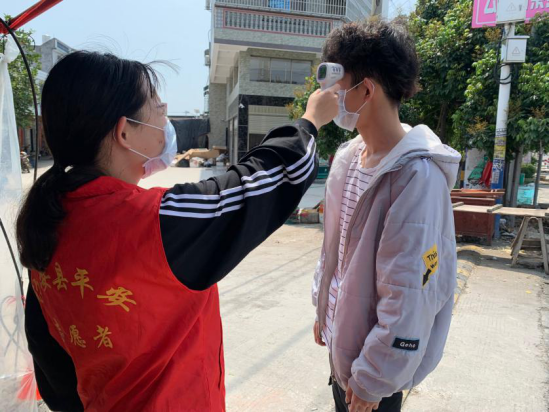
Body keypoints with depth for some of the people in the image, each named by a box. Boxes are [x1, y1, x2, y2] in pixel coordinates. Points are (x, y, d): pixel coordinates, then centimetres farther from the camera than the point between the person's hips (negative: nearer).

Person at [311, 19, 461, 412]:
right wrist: (324, 310, 14)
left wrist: (374, 377, -16)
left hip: (376, 356, -7)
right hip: (341, 339, 7)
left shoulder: (417, 175, -26)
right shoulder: (348, 157, -2)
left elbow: (409, 293, -24)